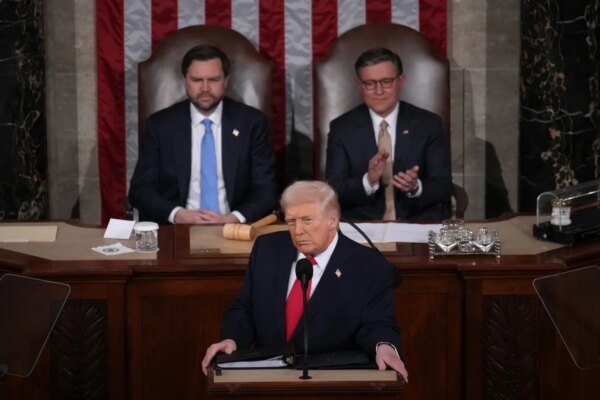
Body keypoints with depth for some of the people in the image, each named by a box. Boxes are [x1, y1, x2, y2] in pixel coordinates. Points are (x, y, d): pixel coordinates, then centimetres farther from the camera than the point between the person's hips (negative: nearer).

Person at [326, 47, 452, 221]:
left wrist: (416, 187, -21)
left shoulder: (429, 124, 5)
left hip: (420, 224, 1)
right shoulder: (341, 128, 5)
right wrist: (368, 181, -21)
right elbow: (333, 192, -2)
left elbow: (443, 188, 1)